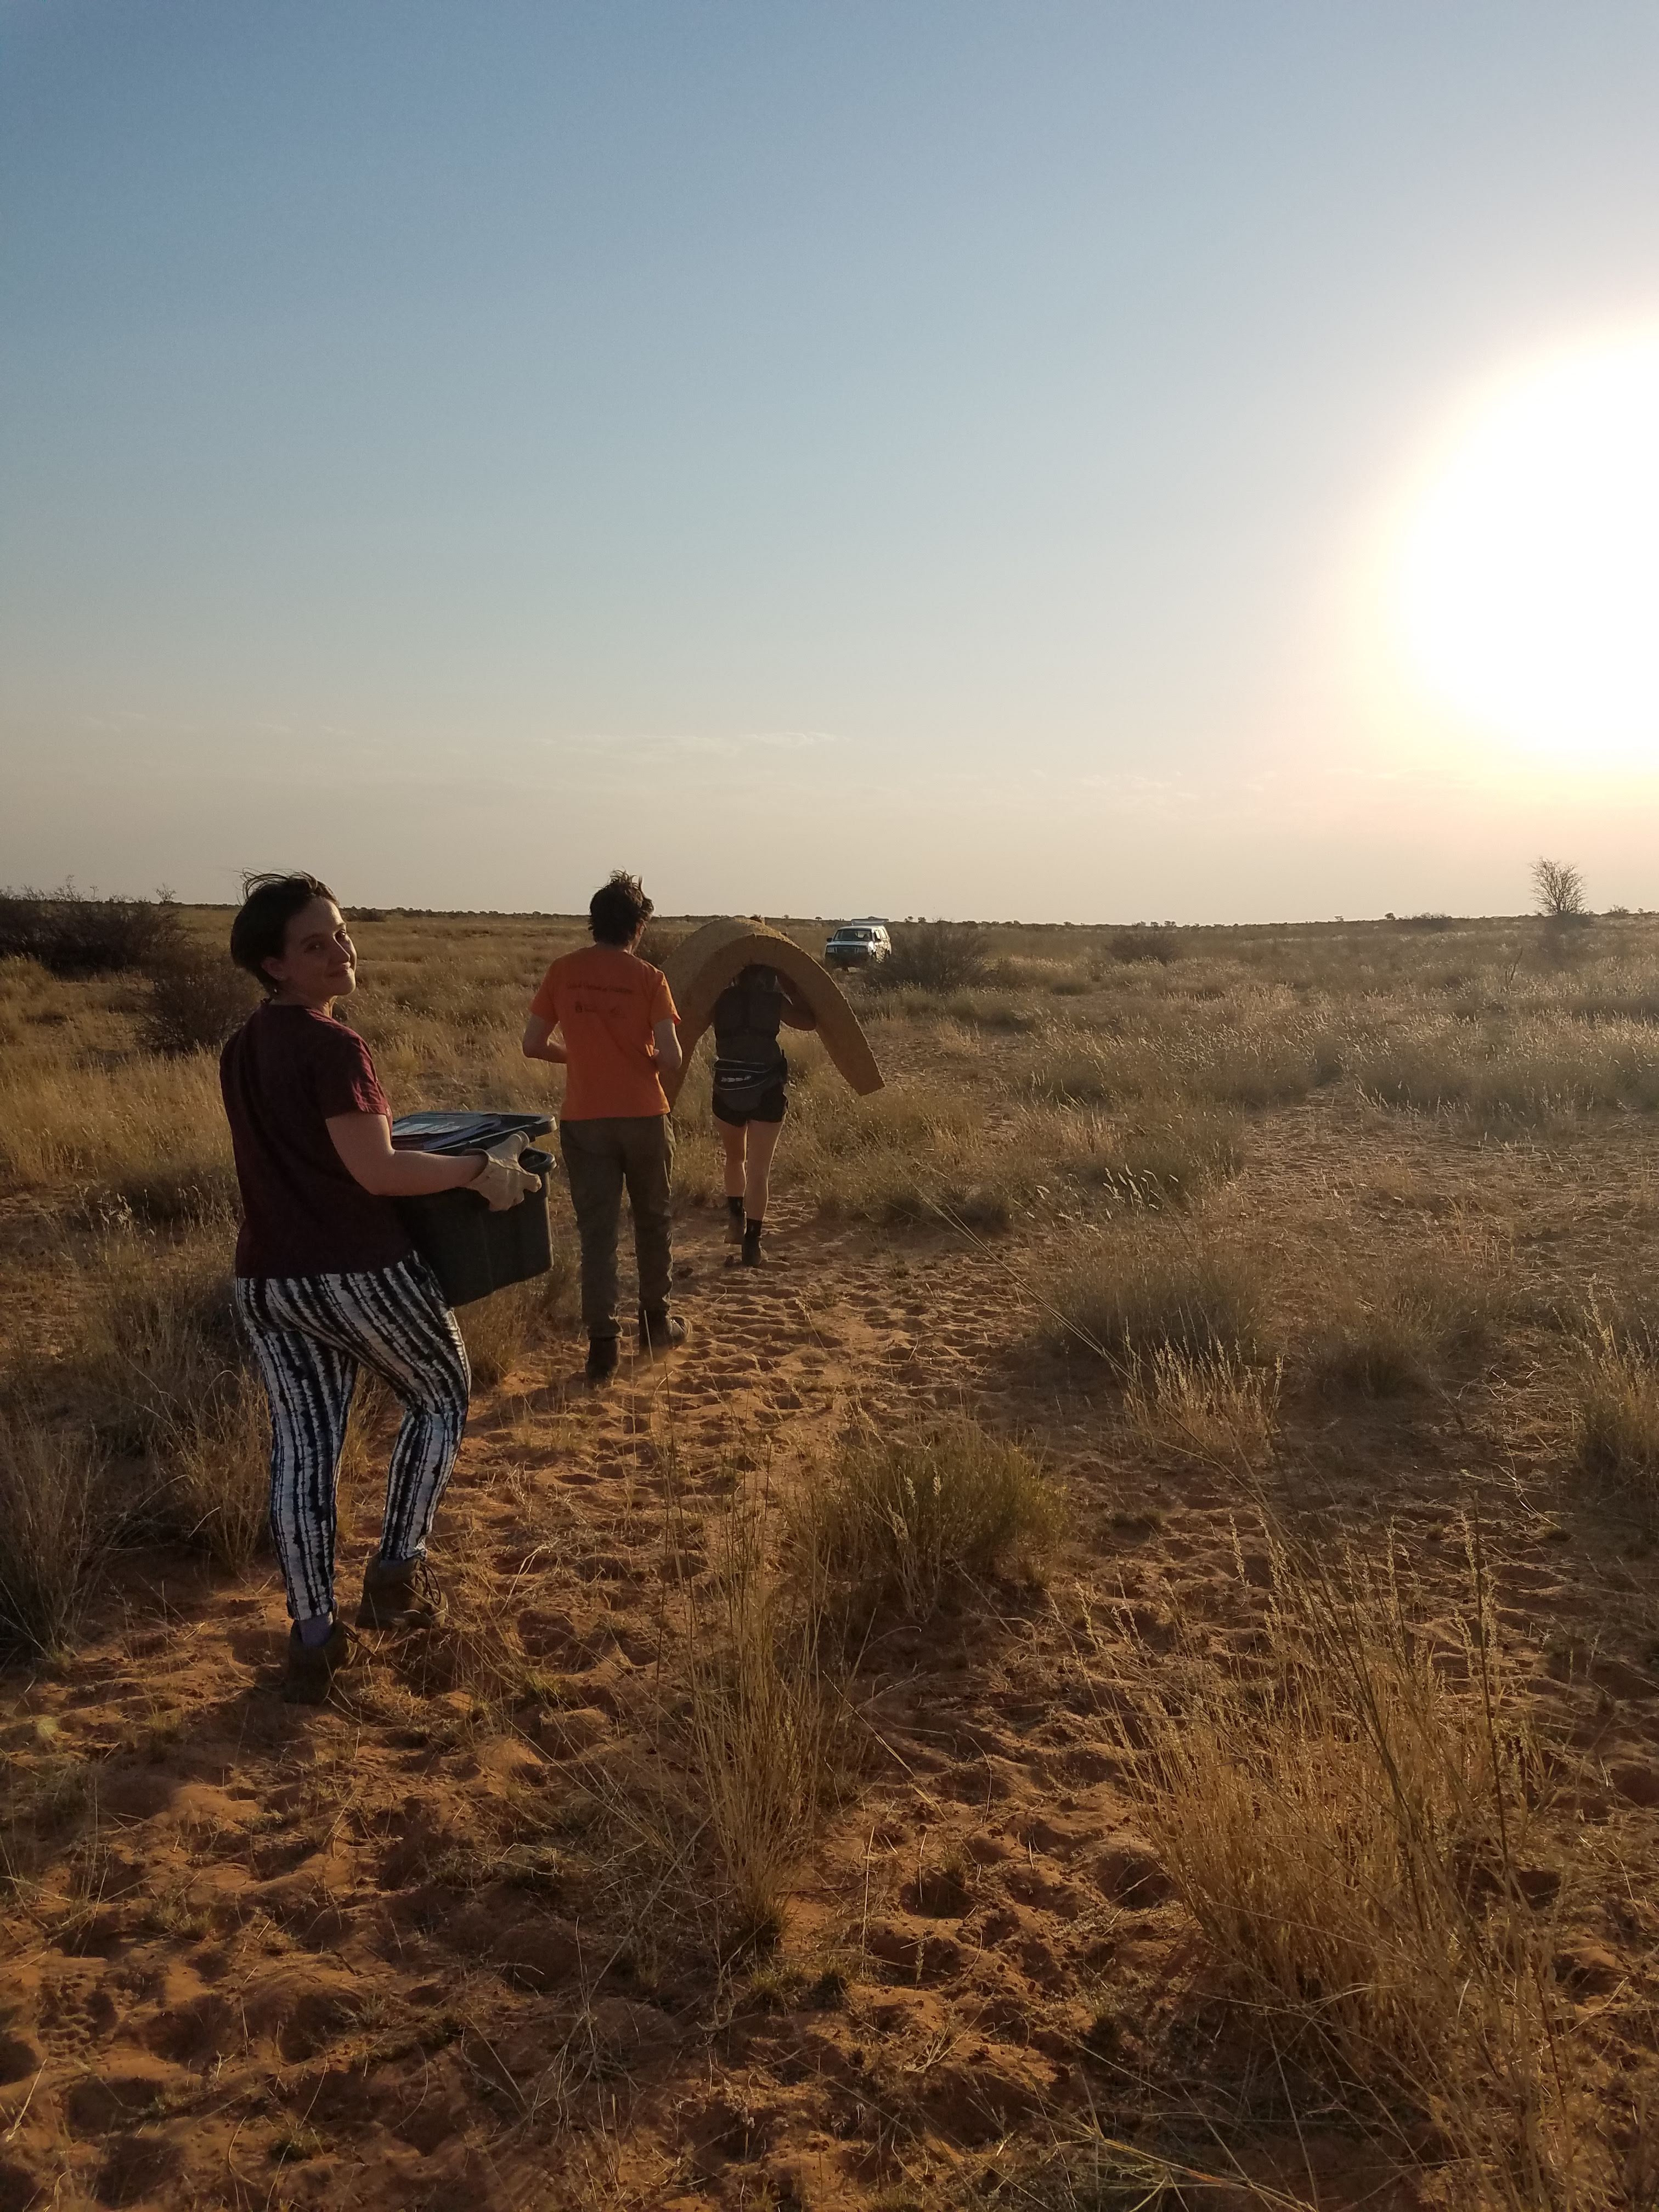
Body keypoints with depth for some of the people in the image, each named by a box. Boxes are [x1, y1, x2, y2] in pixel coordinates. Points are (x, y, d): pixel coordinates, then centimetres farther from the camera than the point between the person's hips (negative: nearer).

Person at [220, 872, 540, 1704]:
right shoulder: (331, 1046, -18)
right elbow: (378, 1172, -21)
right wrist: (478, 1169, -11)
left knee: (301, 1447, 13)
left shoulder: (242, 1050, 9)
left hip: (265, 1282, 7)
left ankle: (312, 1636, 18)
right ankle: (397, 1571, 18)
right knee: (440, 1397, 17)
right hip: (358, 1275, -7)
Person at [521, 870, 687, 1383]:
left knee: (597, 1231, 6)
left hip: (583, 1120, 1)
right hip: (642, 1116, -1)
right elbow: (671, 1059, -12)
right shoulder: (648, 978, -7)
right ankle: (656, 1321, 31)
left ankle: (602, 1345, 2)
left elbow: (533, 1045, 2)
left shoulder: (563, 973, -1)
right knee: (652, 1221, 18)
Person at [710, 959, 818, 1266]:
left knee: (735, 1158, 27)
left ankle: (736, 1218, 20)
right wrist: (787, 984, 9)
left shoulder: (721, 999, -3)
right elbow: (809, 1021, 8)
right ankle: (752, 1242, -2)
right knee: (759, 1168, 2)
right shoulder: (774, 1002, -5)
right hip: (768, 1093, -1)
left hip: (727, 1092, 1)